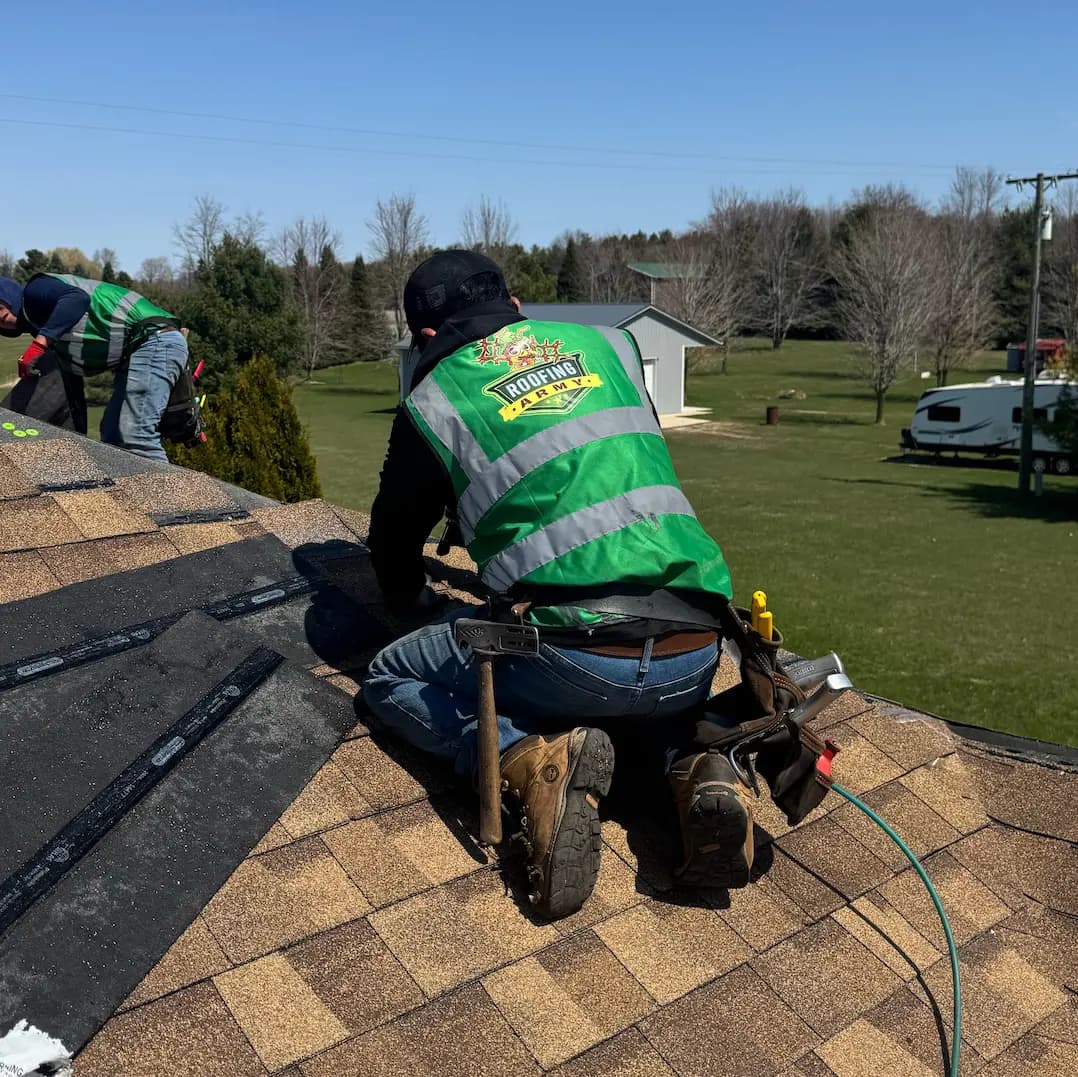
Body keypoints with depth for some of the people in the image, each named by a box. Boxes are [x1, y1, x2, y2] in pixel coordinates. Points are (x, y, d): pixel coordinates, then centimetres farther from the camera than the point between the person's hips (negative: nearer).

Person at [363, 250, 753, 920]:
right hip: (697, 654, 5)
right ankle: (697, 765, 5)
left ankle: (535, 759, -8)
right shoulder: (609, 345, 18)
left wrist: (418, 606, 44)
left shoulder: (434, 401, 7)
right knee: (655, 698, 41)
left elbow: (393, 537, 21)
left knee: (390, 680, 18)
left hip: (575, 658, -4)